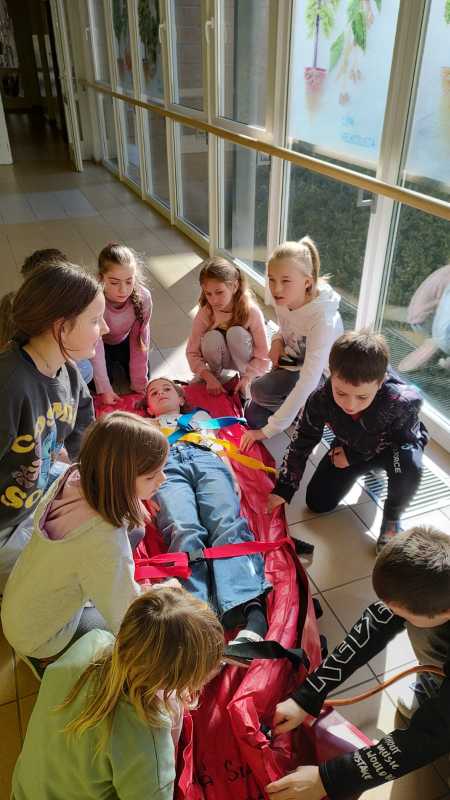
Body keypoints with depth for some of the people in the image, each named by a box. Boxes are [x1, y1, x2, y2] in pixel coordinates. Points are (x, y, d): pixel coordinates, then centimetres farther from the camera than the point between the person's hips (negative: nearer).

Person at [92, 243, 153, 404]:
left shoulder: (143, 297, -32)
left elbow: (140, 340, -23)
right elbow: (95, 345, -33)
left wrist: (139, 384, -21)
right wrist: (104, 389, -34)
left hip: (124, 340, 2)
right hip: (101, 343, -2)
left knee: (146, 378, -6)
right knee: (92, 379, -15)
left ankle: (117, 361, 24)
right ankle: (111, 362, 19)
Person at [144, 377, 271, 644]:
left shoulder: (200, 416, 42)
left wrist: (233, 479, 5)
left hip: (208, 461, 0)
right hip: (166, 467, 0)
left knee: (228, 526, -30)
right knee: (185, 532, -32)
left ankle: (253, 614, -50)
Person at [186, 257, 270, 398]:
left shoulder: (251, 311, -25)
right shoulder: (204, 314, -20)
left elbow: (262, 355, -23)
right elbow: (192, 352, -19)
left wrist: (247, 377, -36)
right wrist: (208, 377, -34)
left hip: (246, 365, -1)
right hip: (221, 365, 1)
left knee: (236, 333, -31)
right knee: (212, 337, -30)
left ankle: (245, 388, -14)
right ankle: (218, 376, -4)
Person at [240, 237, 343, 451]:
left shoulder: (323, 320, -35)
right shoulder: (283, 300, -14)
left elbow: (307, 383, -38)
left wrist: (268, 431, -36)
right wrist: (277, 341, -12)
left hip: (320, 377, -6)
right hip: (291, 364, 6)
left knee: (260, 390, -27)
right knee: (253, 416, -5)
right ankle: (301, 408, 15)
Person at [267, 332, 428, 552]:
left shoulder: (403, 401, -40)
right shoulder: (320, 401, -32)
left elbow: (403, 440, -22)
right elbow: (301, 444, -19)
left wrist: (353, 456, -20)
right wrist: (282, 490, -22)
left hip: (397, 445, -3)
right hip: (352, 448, 4)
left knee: (408, 465, -39)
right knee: (317, 503, 0)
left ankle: (391, 519, -6)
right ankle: (369, 468, 26)